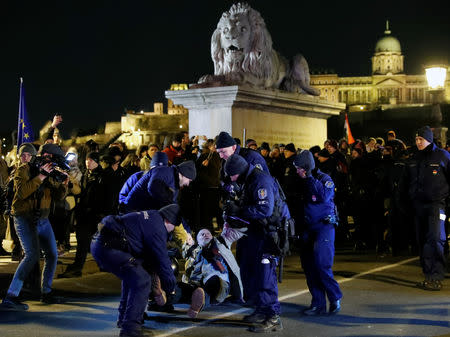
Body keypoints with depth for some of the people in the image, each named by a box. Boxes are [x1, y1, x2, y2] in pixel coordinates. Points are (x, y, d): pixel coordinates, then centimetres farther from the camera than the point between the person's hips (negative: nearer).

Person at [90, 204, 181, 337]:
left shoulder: (150, 217, 24)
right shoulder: (156, 227, -7)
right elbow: (162, 259, -6)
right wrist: (170, 287, 5)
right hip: (108, 247, -11)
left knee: (132, 275, 27)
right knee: (141, 280, -11)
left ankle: (124, 318, 35)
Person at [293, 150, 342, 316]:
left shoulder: (324, 179, -6)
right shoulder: (304, 183, 13)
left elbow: (325, 197, -26)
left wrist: (311, 179, -19)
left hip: (324, 227, -7)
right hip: (308, 228, 7)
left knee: (321, 264, -15)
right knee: (308, 266, 4)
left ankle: (335, 298, 3)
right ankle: (318, 304, 11)